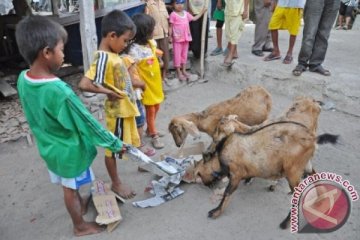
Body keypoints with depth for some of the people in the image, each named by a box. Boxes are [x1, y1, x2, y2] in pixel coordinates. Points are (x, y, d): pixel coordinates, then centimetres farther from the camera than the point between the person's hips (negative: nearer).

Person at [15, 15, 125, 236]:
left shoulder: (23, 79, -10)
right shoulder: (60, 92, -36)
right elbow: (88, 123, -27)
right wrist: (115, 144, -14)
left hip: (49, 146, 7)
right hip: (69, 150, -7)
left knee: (70, 186, 28)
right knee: (71, 188, 16)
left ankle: (81, 204, 55)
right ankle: (80, 226, 39)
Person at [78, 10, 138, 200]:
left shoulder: (112, 54, 3)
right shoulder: (104, 58, -25)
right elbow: (84, 84, -34)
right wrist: (109, 92, -23)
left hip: (127, 108, 8)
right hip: (118, 111, -8)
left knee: (130, 142, 27)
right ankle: (116, 184, 28)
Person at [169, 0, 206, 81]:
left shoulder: (186, 13, 9)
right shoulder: (173, 14, -8)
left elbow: (194, 18, 21)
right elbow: (171, 27, -5)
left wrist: (201, 12, 21)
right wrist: (170, 36, -8)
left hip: (186, 38, 6)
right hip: (177, 38, -6)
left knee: (184, 54, 13)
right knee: (177, 55, 0)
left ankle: (184, 70, 25)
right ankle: (179, 73, 7)